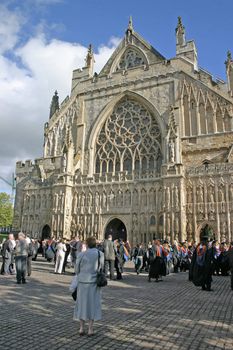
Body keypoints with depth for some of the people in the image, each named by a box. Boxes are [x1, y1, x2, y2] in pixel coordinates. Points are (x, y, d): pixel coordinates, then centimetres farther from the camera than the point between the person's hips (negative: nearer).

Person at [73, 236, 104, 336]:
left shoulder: (81, 255, -9)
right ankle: (90, 329, 15)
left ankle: (81, 328, 20)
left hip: (82, 282, 0)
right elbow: (102, 268, 1)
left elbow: (77, 269, 0)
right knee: (93, 304, 11)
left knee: (82, 304, 14)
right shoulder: (100, 254, -7)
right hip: (95, 282, 0)